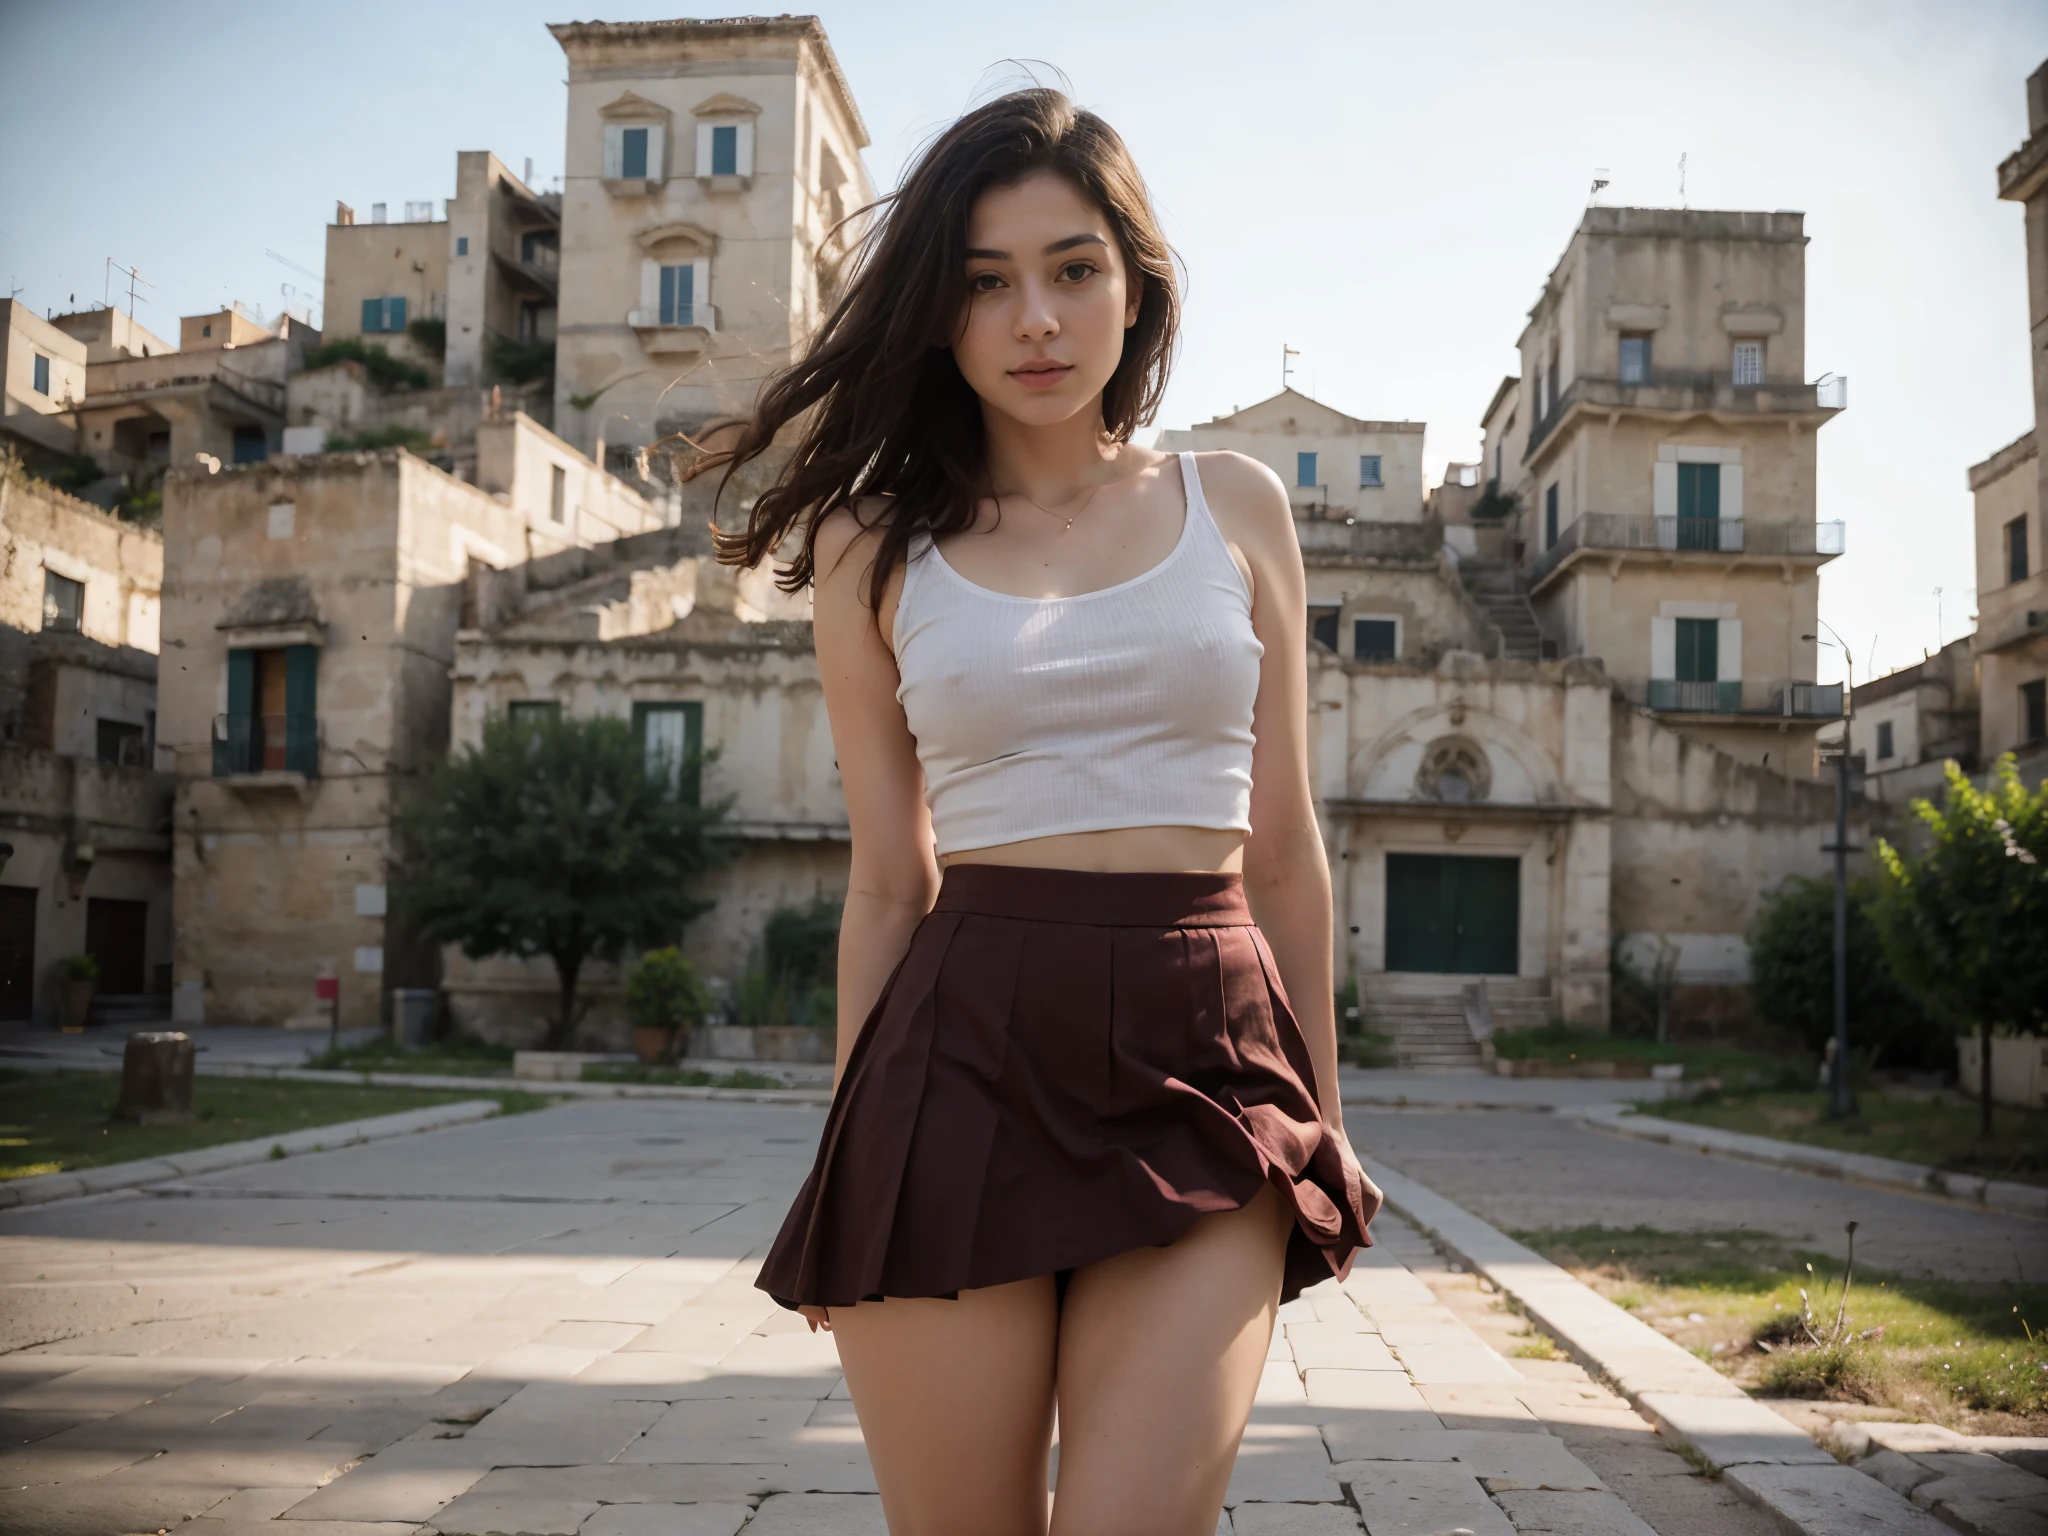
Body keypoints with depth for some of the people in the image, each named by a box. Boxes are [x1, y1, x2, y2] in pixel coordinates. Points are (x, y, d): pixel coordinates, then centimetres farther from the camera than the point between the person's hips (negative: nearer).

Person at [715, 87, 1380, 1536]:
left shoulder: (1238, 508, 10)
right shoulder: (877, 549, 7)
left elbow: (1284, 848, 12)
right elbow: (887, 881, 9)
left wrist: (1319, 1114, 14)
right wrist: (848, 1162, 9)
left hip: (1203, 1060, 0)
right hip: (963, 1059, 0)